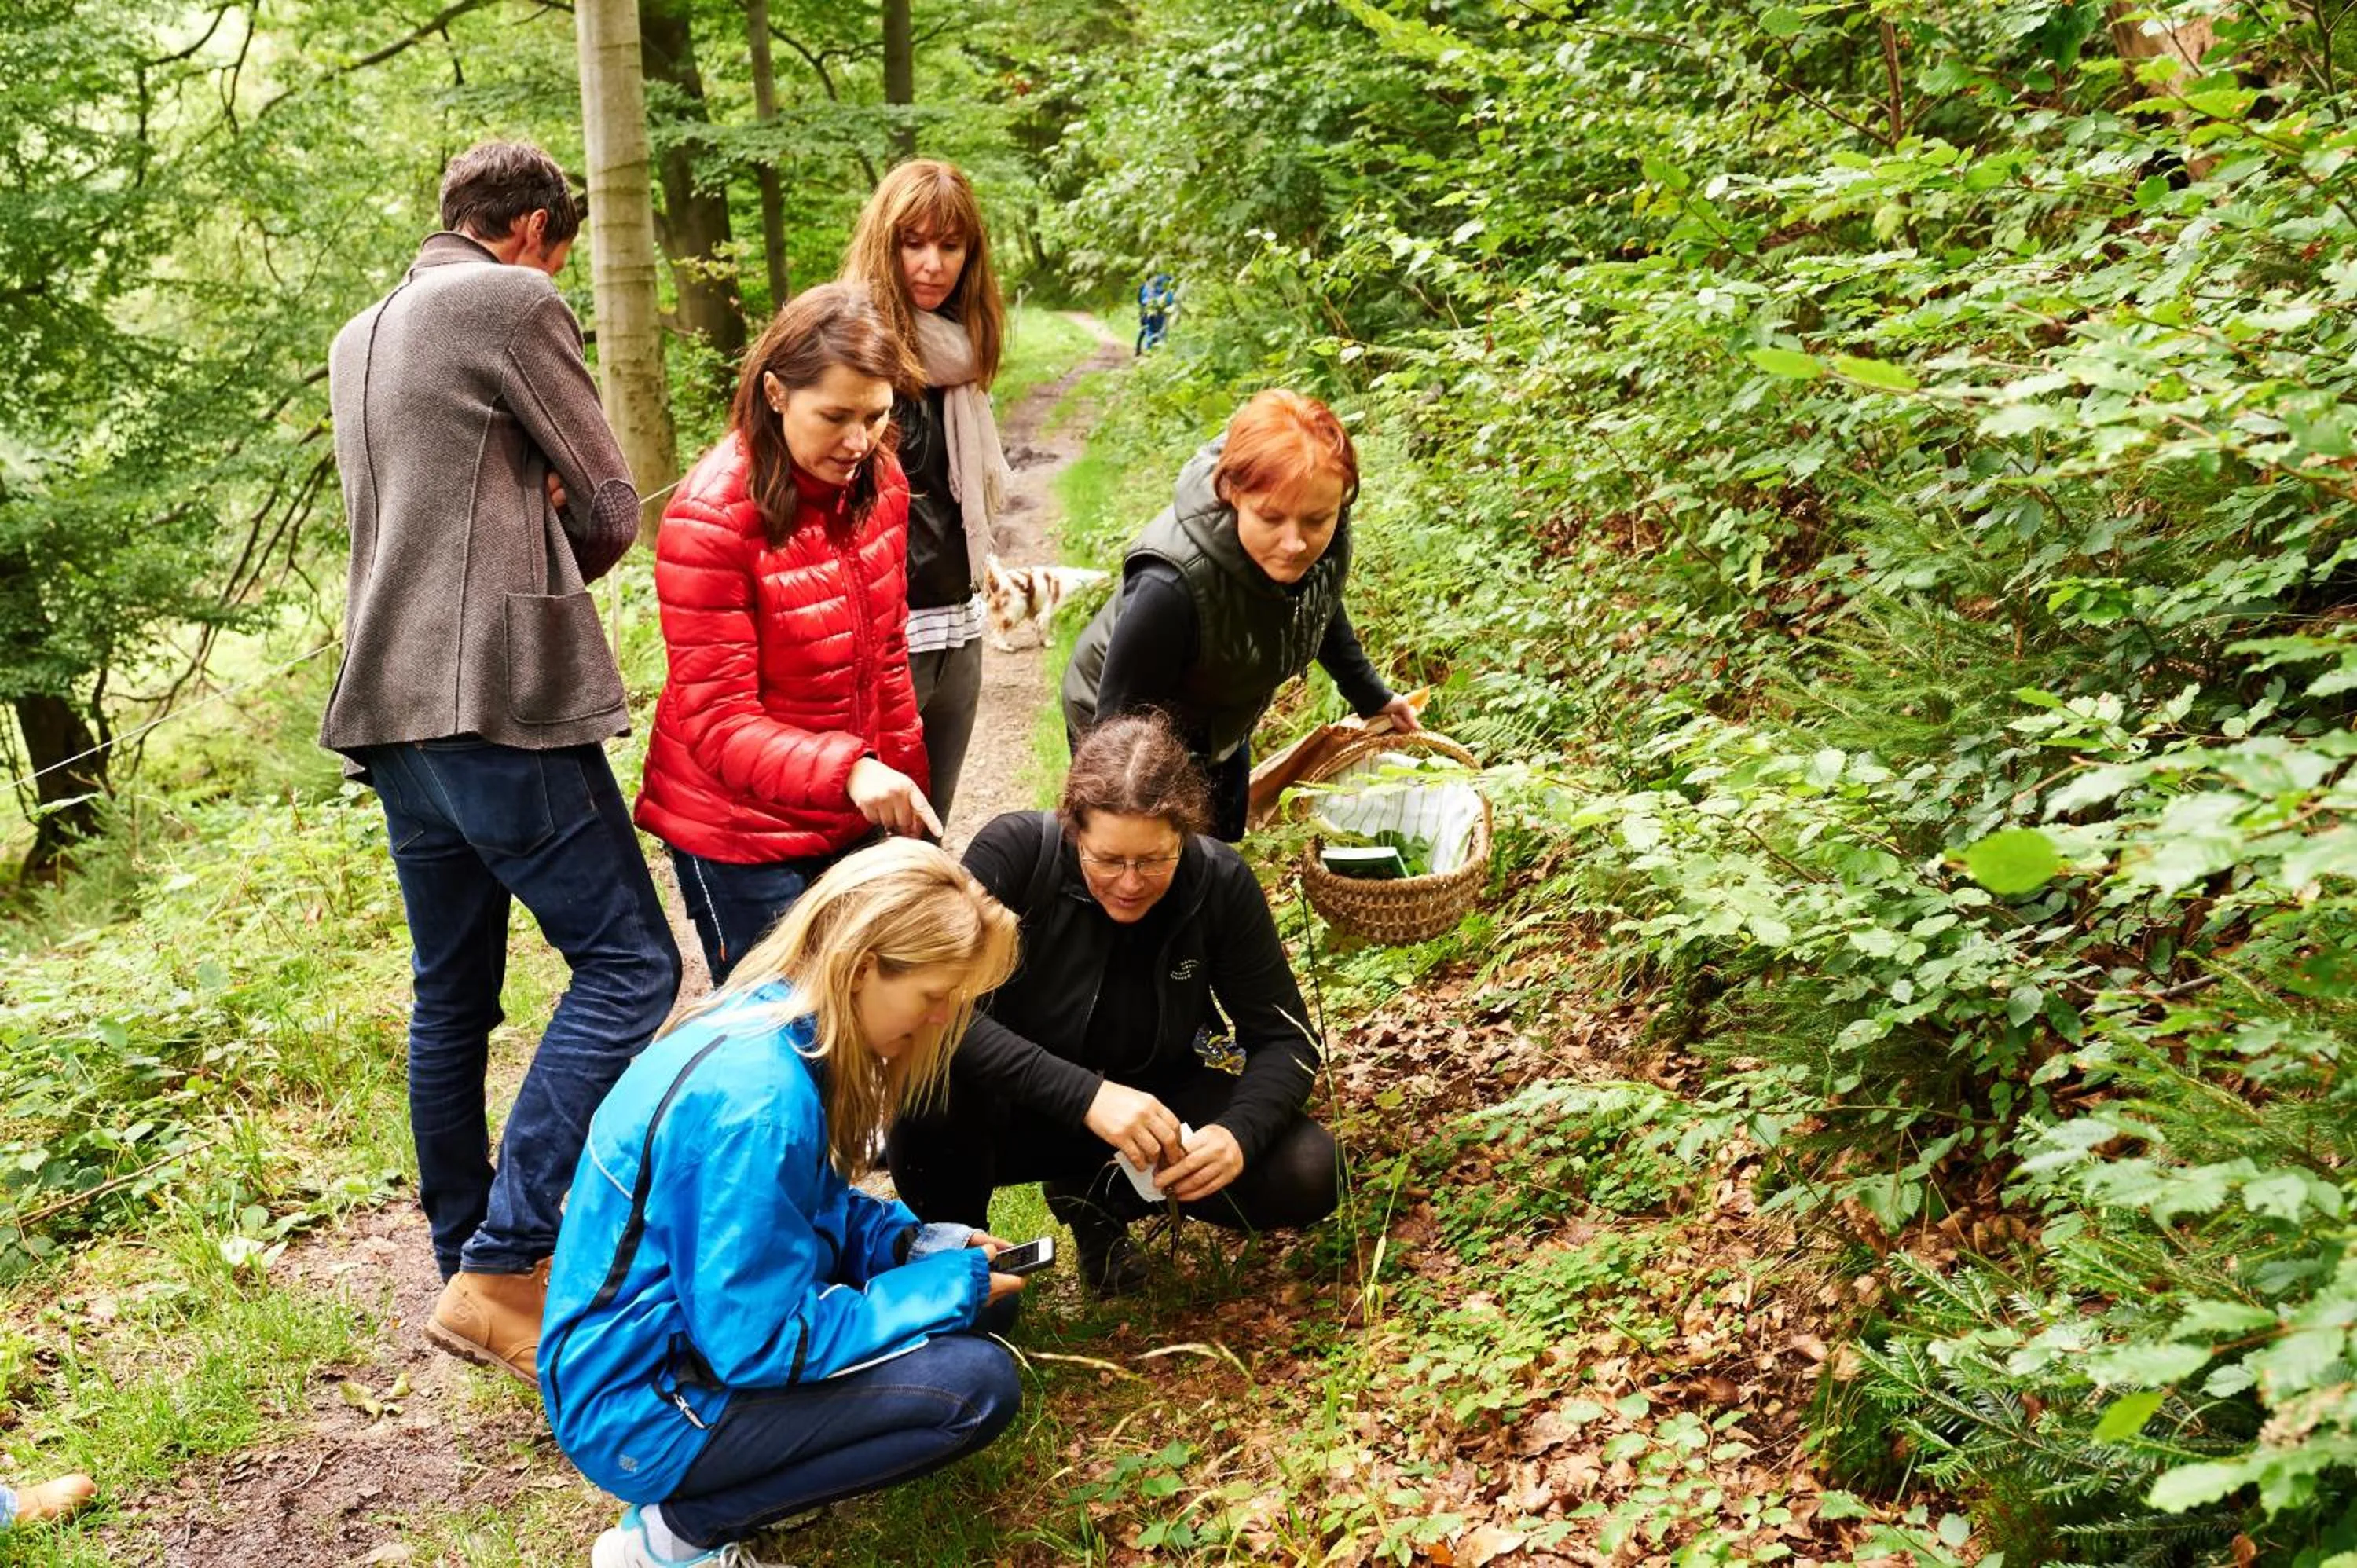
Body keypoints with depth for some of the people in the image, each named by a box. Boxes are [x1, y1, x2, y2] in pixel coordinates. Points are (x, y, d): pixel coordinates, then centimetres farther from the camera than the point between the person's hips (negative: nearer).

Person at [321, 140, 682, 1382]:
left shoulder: (359, 336, 22)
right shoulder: (511, 302, -4)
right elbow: (610, 509, -2)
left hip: (392, 708, 9)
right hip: (501, 695, -9)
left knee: (452, 993, 14)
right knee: (627, 964, -6)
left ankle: (464, 1266, 22)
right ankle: (502, 1265, -12)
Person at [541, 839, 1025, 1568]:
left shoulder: (777, 1028, -1)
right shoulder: (755, 1101, -30)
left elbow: (809, 1213, 14)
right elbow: (766, 1343, -26)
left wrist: (924, 1246, -3)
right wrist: (950, 1289, -17)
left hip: (704, 1326, 10)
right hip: (640, 1411, -10)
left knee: (970, 1277, 9)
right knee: (976, 1385, -19)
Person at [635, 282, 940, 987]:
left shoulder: (877, 479, -1)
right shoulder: (710, 517, -20)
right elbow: (717, 722, -23)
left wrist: (903, 787, 15)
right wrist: (848, 770, -38)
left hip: (852, 822, 6)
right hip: (741, 835, -6)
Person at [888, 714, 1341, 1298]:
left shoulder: (1219, 882, -16)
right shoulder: (1014, 851, -25)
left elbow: (1283, 1036, -9)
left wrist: (1240, 1133, -30)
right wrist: (1086, 1095, -44)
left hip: (1152, 1101, 3)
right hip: (1019, 1106, -3)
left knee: (1308, 1175, -18)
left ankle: (1098, 1195, 9)